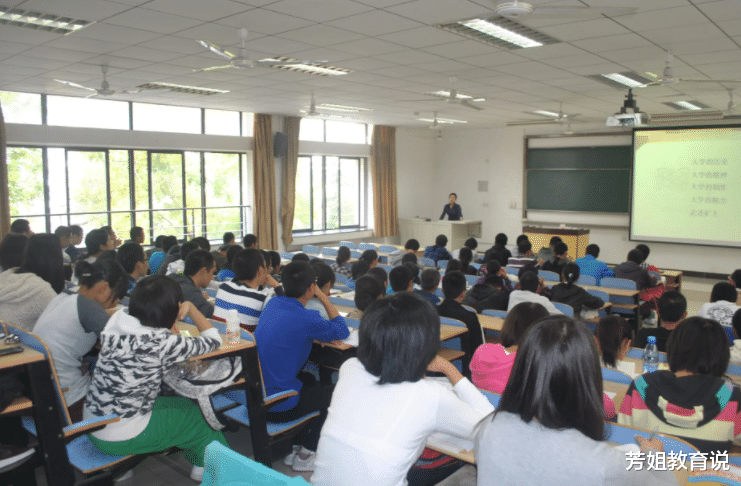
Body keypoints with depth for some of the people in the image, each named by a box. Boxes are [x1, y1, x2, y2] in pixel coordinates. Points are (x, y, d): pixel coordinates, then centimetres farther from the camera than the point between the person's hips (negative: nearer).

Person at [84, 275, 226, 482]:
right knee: (199, 415, 14)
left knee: (183, 404, 22)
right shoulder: (159, 342, -27)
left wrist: (170, 330, -3)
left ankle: (201, 465, 42)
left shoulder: (117, 321, -6)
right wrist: (190, 308, 0)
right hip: (120, 440, -7)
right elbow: (213, 340, -12)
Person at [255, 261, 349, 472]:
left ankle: (294, 446, 31)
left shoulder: (273, 303, 1)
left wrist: (318, 336, 6)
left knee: (309, 380, 30)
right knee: (332, 391, 14)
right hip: (274, 407, -8)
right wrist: (324, 298, 0)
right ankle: (305, 454, 20)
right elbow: (343, 331, -5)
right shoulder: (307, 319, -22)